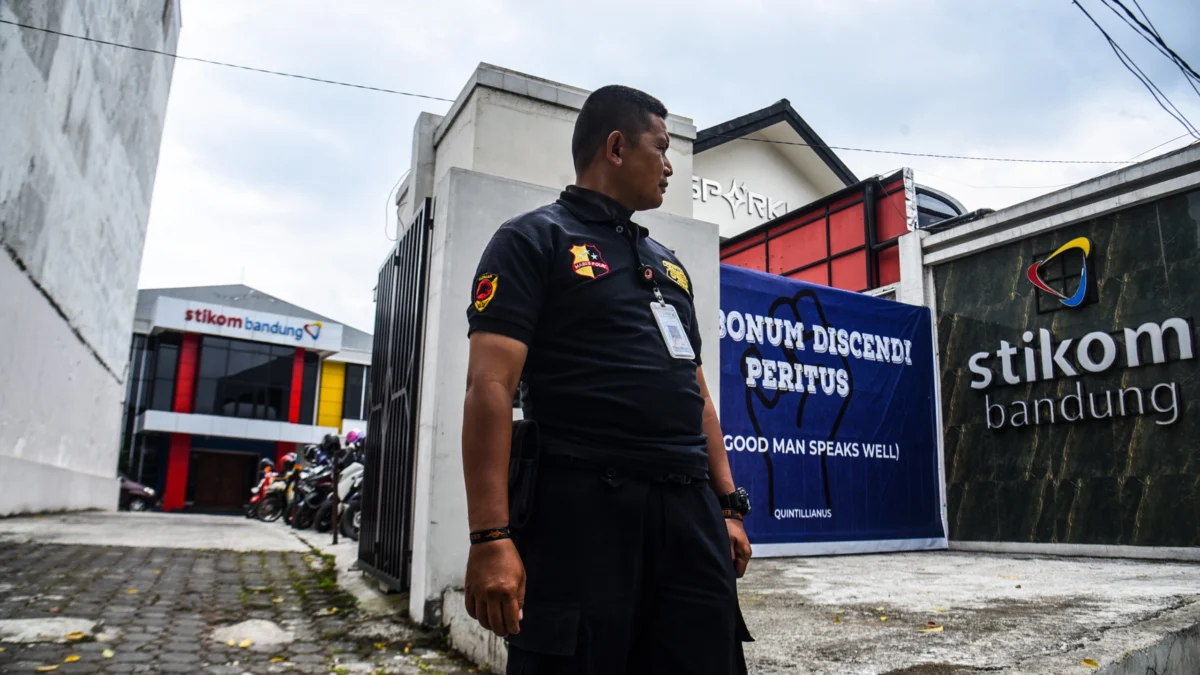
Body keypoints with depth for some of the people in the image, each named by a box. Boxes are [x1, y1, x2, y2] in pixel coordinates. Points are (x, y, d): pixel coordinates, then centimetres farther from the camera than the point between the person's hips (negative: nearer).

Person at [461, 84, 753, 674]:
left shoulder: (668, 264, 22)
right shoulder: (533, 240, 1)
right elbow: (490, 387, -10)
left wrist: (729, 506, 14)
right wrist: (491, 537, -17)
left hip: (691, 515, 7)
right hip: (582, 512, -6)